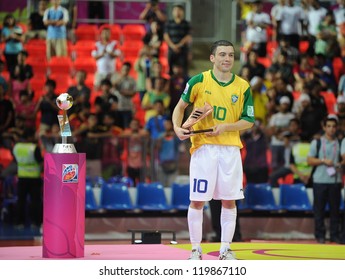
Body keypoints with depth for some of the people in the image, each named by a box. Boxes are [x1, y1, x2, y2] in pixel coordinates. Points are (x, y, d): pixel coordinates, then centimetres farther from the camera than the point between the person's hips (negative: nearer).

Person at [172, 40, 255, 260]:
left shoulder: (243, 87, 3)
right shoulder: (198, 81, 0)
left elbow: (249, 121, 4)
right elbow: (181, 107, 10)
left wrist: (225, 127, -11)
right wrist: (177, 127, -8)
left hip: (230, 149, 2)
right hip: (203, 148, -2)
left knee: (229, 201, 4)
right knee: (197, 201, -2)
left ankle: (226, 249, 14)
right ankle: (196, 249, 8)